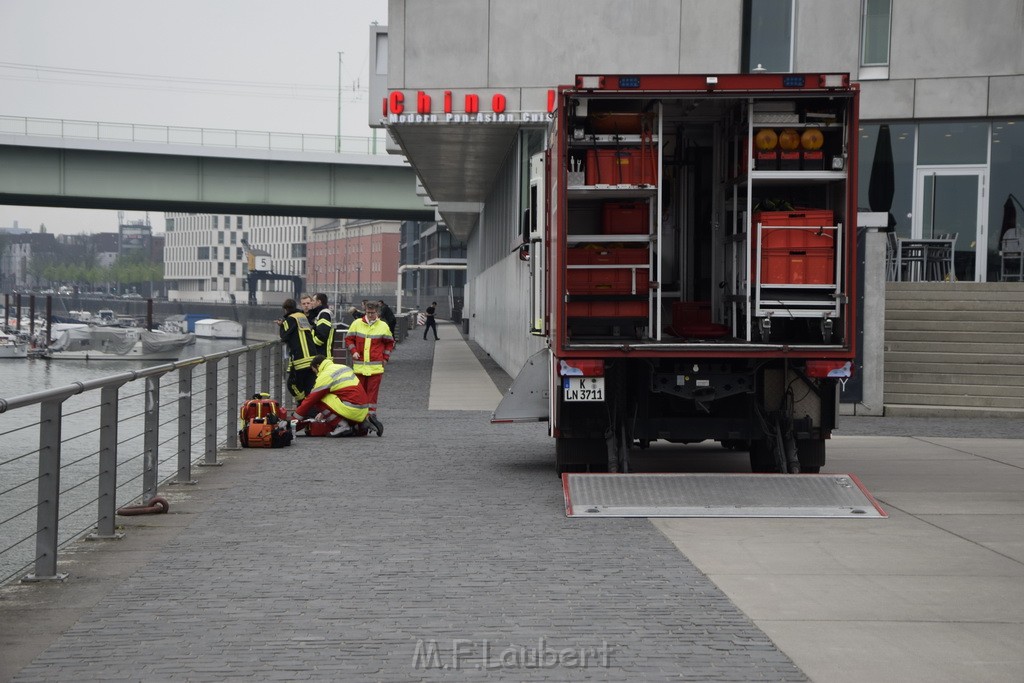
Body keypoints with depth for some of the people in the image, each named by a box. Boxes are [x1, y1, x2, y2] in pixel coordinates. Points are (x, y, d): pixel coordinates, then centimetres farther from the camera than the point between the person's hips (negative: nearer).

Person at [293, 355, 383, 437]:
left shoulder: (324, 376, -7)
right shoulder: (344, 367, 18)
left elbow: (310, 400, -4)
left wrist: (295, 419, 6)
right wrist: (323, 413, 35)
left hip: (352, 409, -9)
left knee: (318, 400, -2)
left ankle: (342, 425, -5)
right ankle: (365, 420, 11)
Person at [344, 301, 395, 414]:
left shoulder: (383, 326, 3)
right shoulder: (357, 324, 3)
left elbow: (390, 343, 13)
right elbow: (349, 339, 11)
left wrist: (385, 358, 5)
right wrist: (353, 351, -3)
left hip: (376, 366, -1)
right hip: (359, 365, 1)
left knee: (373, 390, -4)